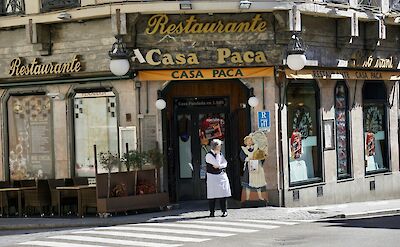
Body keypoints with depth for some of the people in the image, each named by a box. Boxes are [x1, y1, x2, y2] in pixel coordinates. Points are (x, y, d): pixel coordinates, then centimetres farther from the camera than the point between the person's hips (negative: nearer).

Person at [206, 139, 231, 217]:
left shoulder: (220, 154, 11)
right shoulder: (209, 155, -10)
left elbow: (225, 163, 5)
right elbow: (217, 163, -18)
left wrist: (219, 166, -11)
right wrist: (217, 154, -10)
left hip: (222, 175, 5)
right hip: (212, 176, -5)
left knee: (223, 194, 1)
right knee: (212, 195, -3)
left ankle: (224, 211, 6)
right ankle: (212, 212, 5)